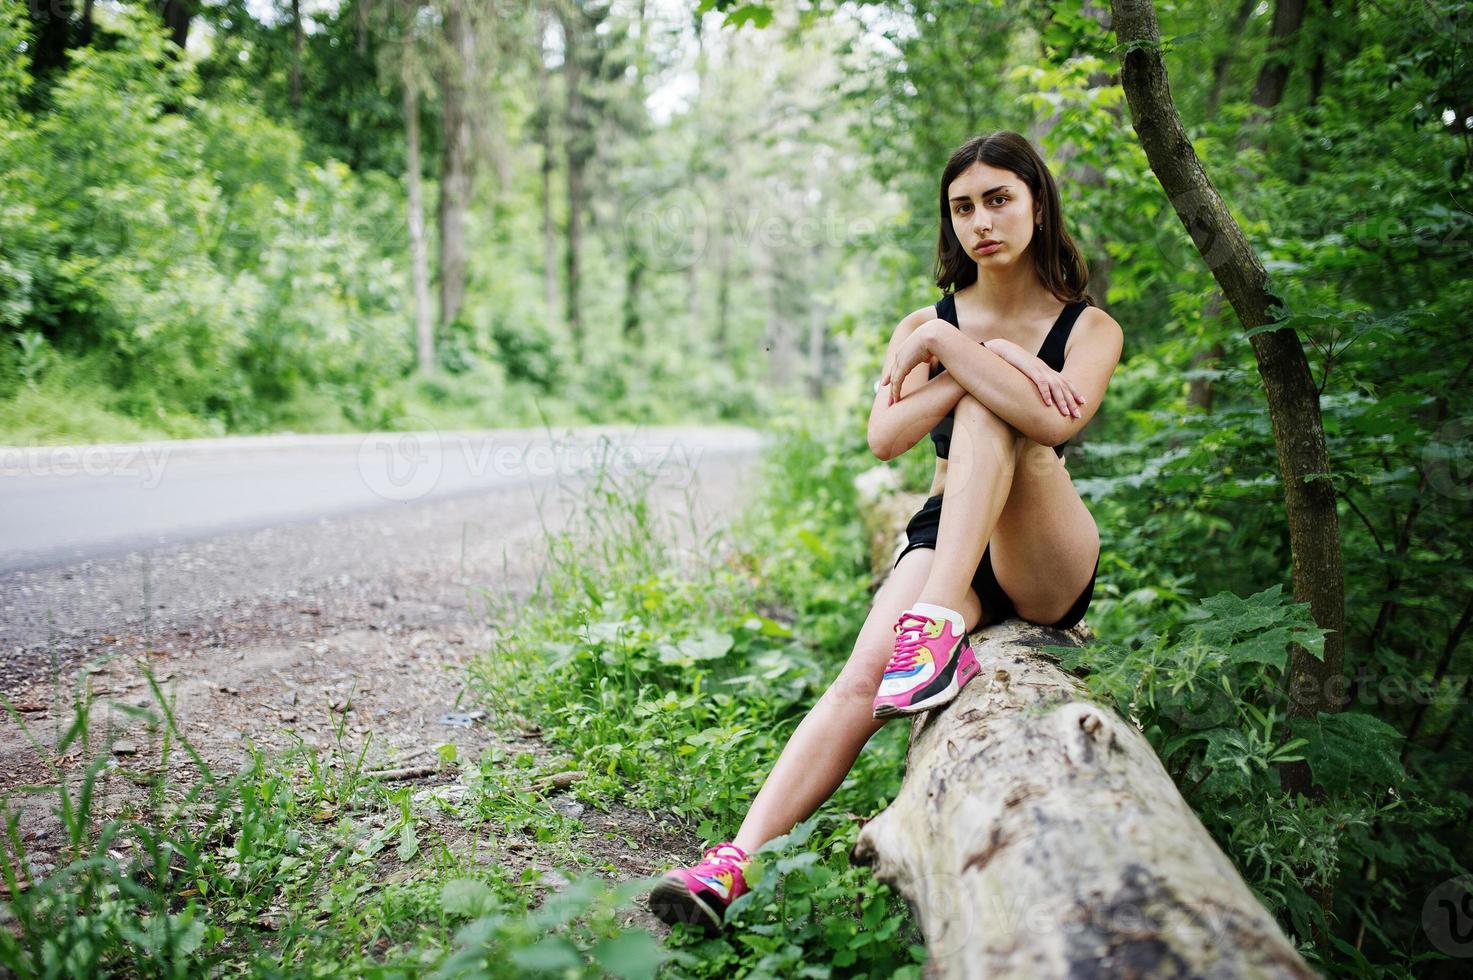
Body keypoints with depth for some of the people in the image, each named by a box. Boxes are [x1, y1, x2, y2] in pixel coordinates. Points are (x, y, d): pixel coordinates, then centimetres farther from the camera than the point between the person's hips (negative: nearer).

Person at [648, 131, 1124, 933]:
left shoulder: (1090, 328, 3)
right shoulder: (923, 325, 10)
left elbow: (1056, 422, -21)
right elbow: (884, 436, -11)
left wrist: (950, 348, -19)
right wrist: (999, 364, -16)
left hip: (1049, 564, -2)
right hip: (941, 540, 2)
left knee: (987, 408, -29)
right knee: (864, 671, -27)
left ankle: (940, 624, -43)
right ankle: (735, 863, -38)